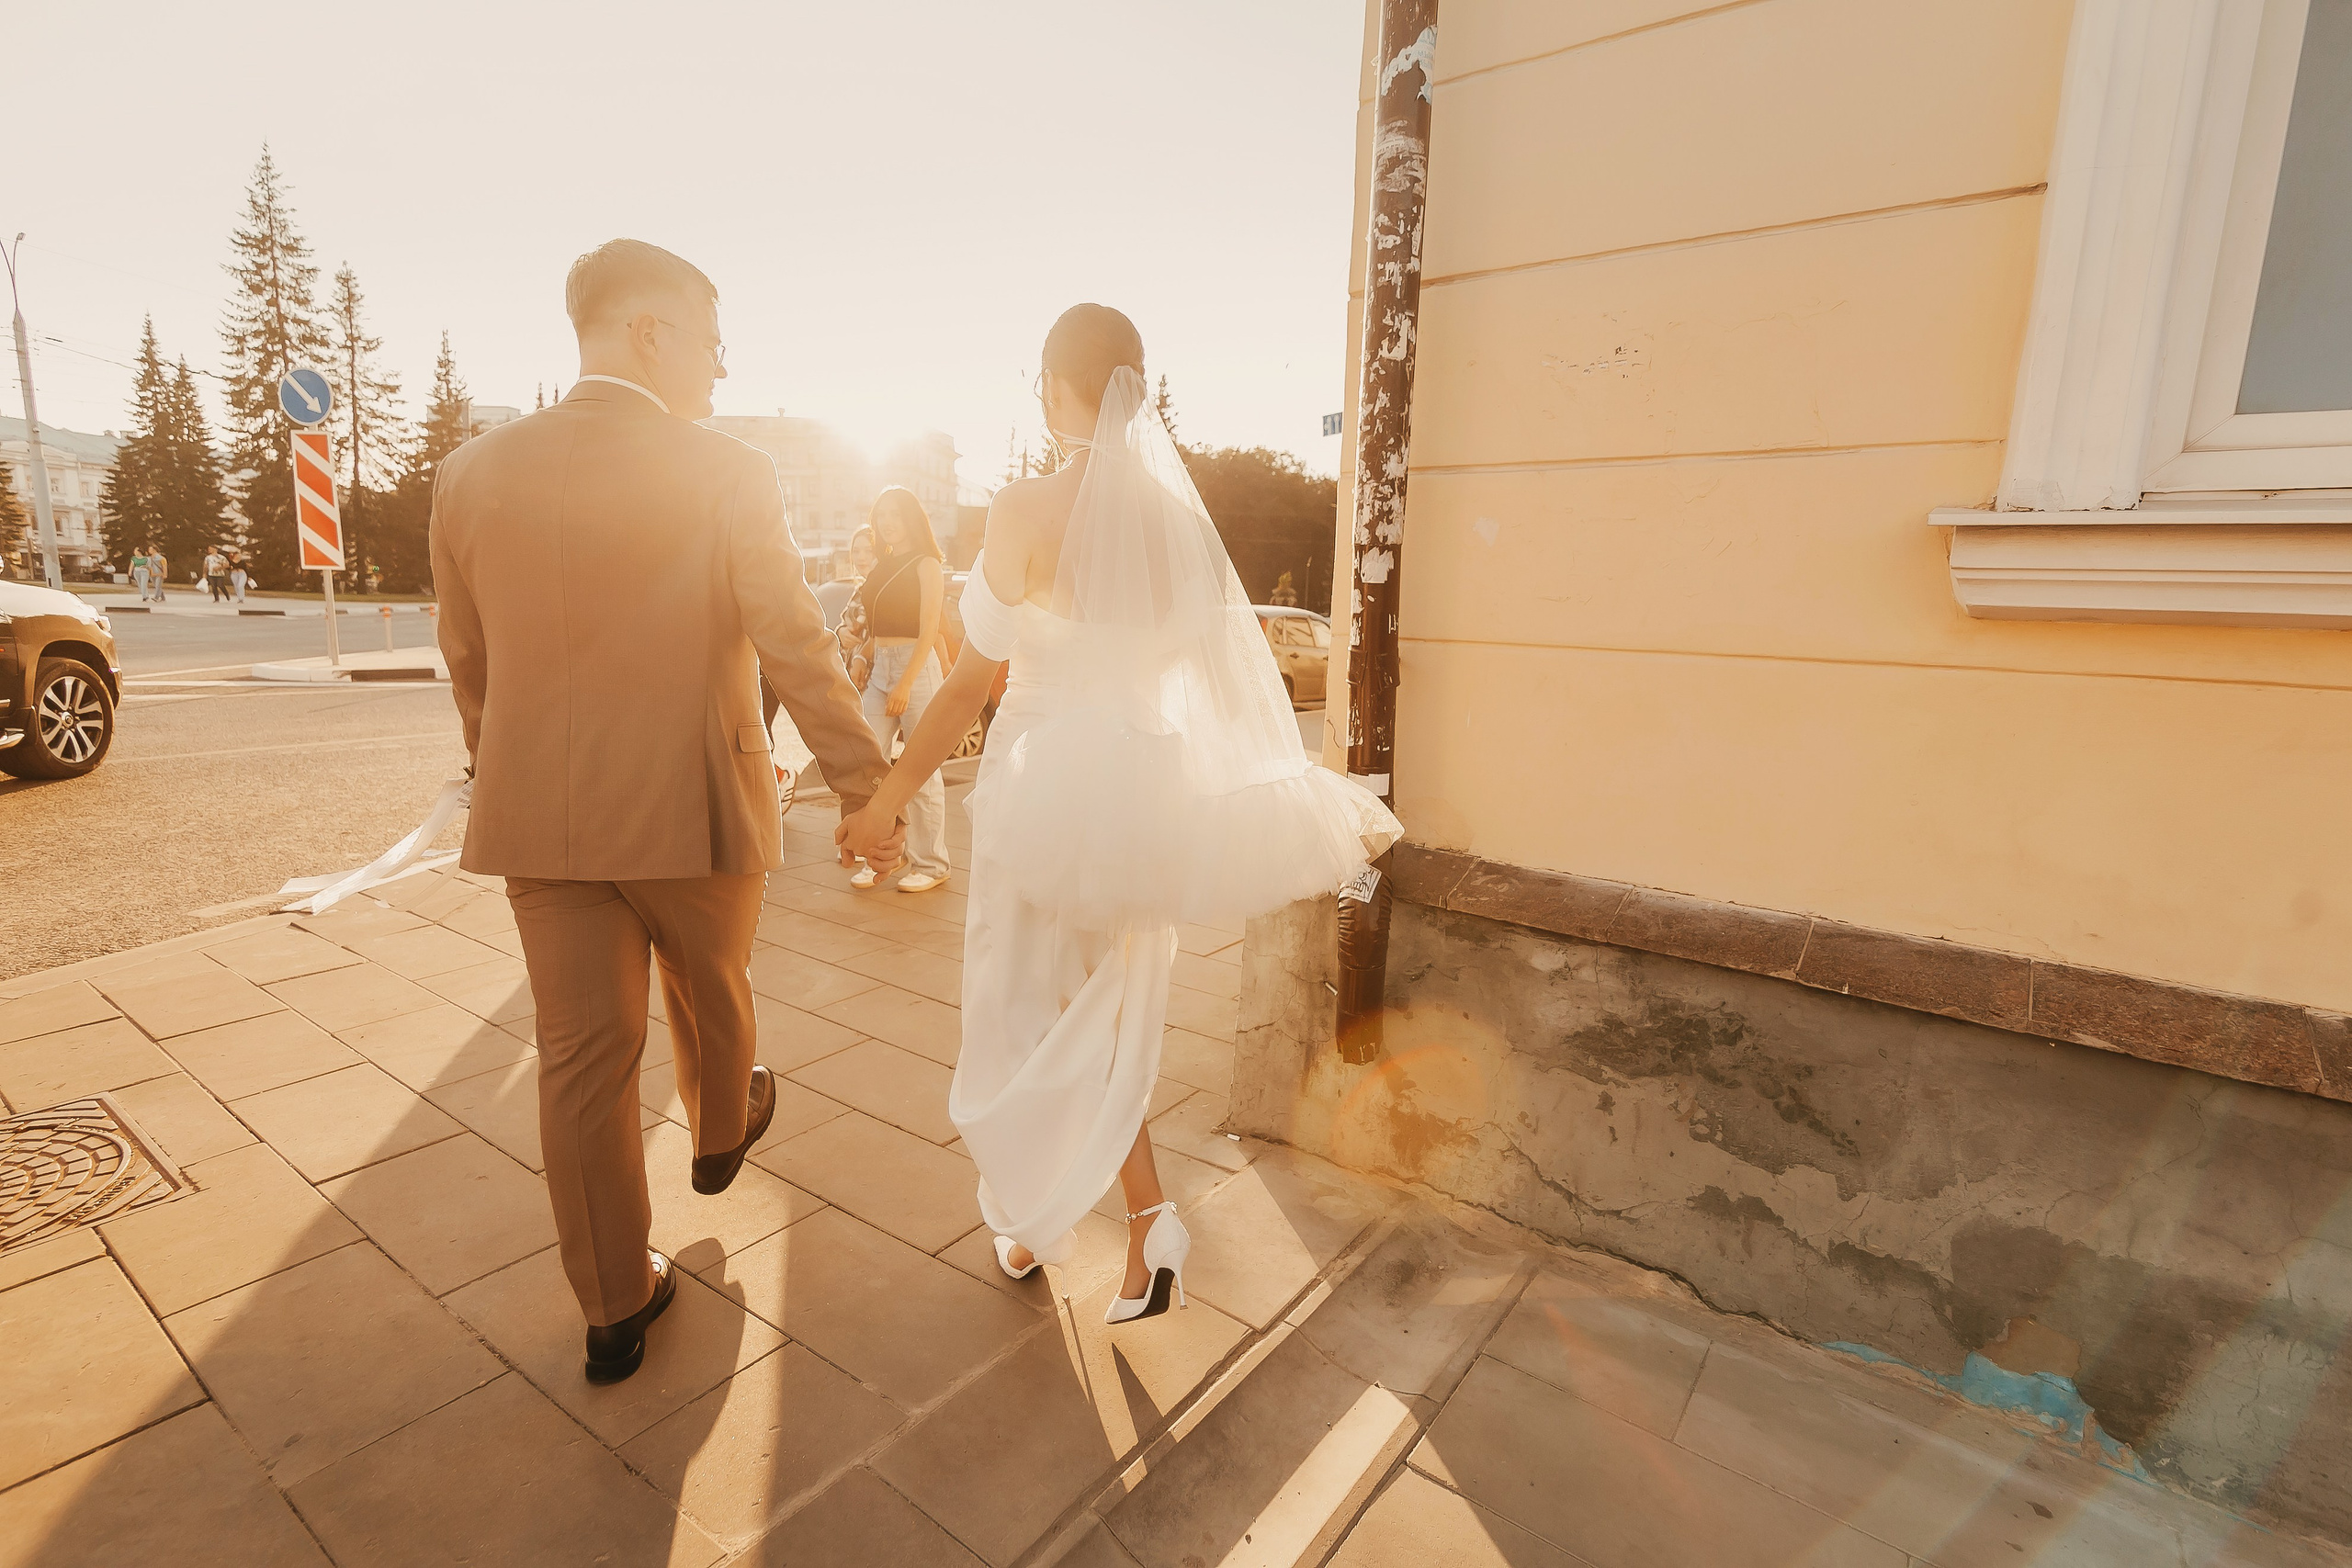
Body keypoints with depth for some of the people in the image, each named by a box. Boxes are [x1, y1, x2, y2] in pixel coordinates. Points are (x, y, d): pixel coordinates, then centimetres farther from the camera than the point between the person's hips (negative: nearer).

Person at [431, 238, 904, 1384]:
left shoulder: (472, 474, 1)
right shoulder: (728, 476, -13)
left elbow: (468, 662, 10)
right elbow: (798, 657, -14)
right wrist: (869, 794, -6)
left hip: (541, 818, 3)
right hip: (695, 812, -3)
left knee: (581, 1055, 10)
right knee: (711, 997, 24)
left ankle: (615, 1308, 23)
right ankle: (721, 1136, 53)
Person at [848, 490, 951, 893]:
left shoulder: (926, 565, -3)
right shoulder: (881, 565, 16)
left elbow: (928, 632, -11)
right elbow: (874, 626, 18)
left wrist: (905, 685, -17)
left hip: (916, 666, -6)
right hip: (879, 668, 6)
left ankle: (930, 865, 7)